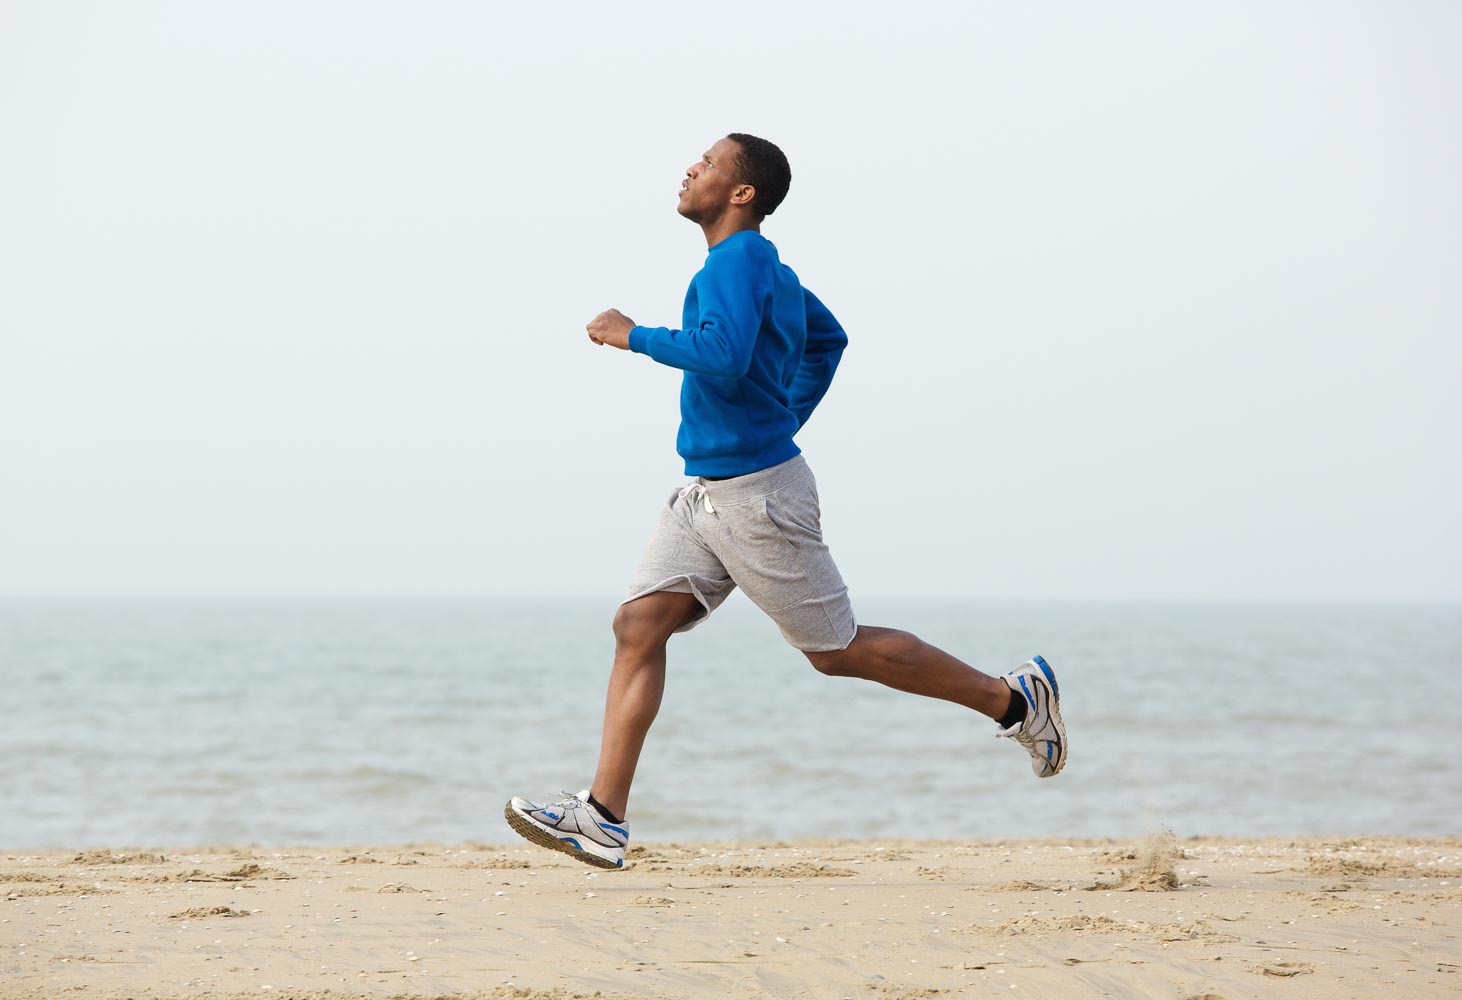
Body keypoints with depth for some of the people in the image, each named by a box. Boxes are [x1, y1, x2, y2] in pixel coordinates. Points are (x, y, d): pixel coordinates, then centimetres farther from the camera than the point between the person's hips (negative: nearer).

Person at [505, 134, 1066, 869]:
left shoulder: (738, 261, -15)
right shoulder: (765, 267, 14)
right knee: (638, 625, -1)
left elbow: (724, 357, -31)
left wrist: (635, 336, -20)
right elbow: (827, 339, 28)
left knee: (837, 651, -1)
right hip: (707, 494, 10)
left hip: (757, 494, -10)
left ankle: (1013, 699, 12)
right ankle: (603, 820, -4)